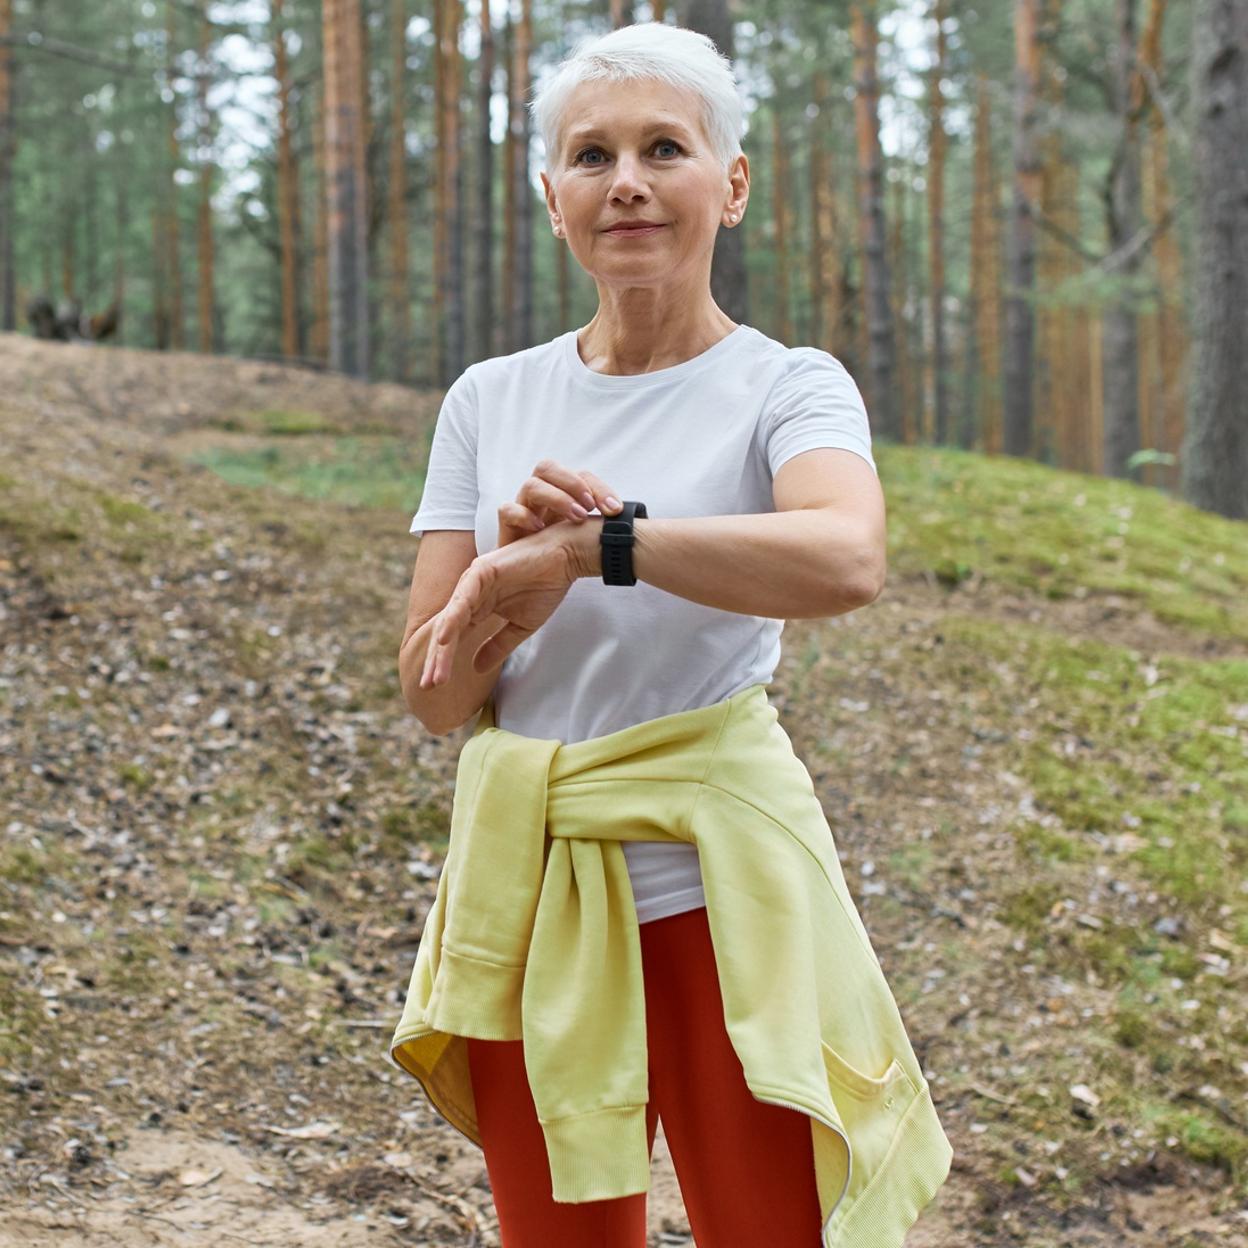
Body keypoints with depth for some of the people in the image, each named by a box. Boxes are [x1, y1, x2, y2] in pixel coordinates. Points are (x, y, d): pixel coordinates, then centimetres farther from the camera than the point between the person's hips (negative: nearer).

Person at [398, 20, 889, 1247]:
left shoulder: (785, 386, -4)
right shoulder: (490, 401, 7)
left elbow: (846, 560, -29)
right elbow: (433, 696, 4)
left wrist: (579, 544, -26)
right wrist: (510, 575, -16)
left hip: (712, 884, -4)